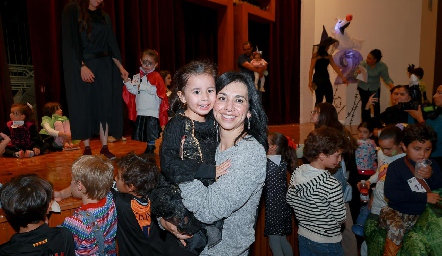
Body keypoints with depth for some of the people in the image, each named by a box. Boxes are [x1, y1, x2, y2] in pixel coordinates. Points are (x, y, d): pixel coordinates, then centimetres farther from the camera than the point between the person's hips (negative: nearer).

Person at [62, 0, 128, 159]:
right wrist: (82, 66, -20)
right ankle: (87, 149, 9)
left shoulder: (104, 17, 13)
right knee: (84, 108, 0)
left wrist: (120, 67, 4)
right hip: (82, 67, -4)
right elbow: (70, 42, -10)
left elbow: (111, 44, 13)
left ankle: (104, 147, 7)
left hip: (104, 67, 5)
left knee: (105, 106, 1)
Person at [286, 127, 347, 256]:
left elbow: (290, 200, 1)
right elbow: (340, 218, -19)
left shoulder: (296, 173, -10)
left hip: (303, 235, 5)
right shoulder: (332, 185, -29)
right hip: (326, 243, -5)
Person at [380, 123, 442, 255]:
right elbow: (390, 193, -18)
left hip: (422, 214, 5)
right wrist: (424, 197, -15)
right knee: (396, 228, -31)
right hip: (396, 211, -5)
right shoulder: (396, 166, -9)